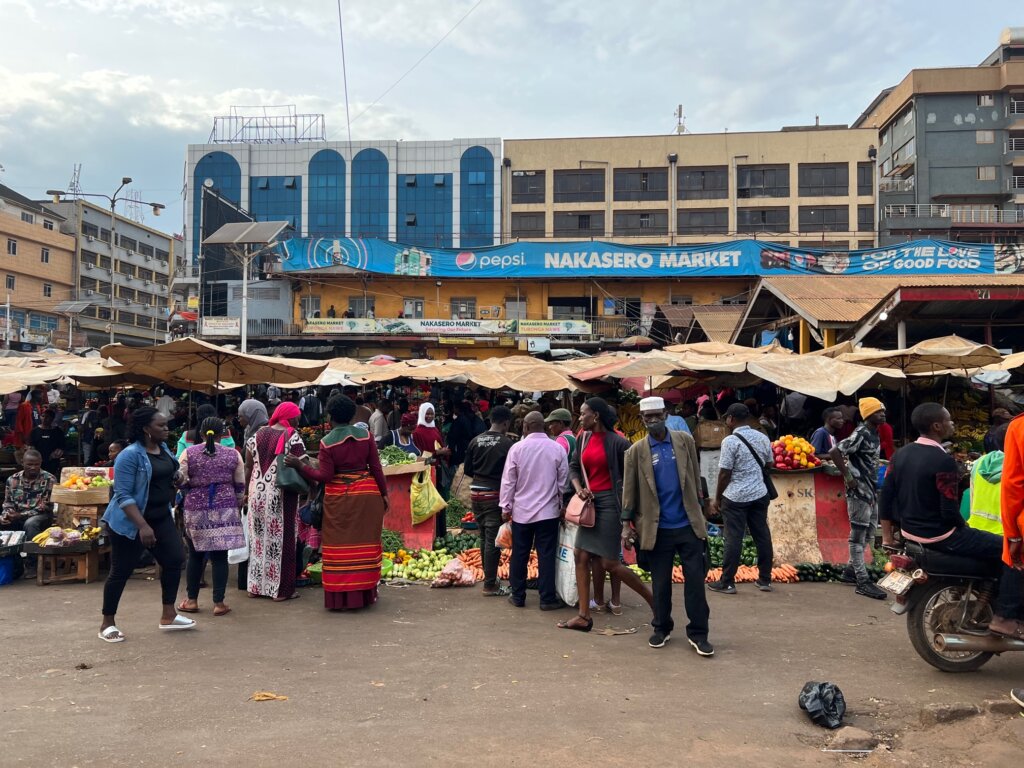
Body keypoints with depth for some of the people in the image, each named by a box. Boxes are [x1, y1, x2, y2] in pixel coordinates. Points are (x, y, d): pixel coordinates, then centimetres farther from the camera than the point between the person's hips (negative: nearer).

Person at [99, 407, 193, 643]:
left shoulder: (163, 448, 5)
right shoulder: (131, 455, -19)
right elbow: (123, 495, -23)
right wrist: (142, 525, -29)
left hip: (161, 517, 8)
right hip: (131, 521, -8)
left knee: (175, 560, 4)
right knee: (121, 571, 2)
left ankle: (168, 616, 16)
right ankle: (107, 623, 16)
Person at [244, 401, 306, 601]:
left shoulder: (257, 434, 7)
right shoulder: (292, 437, -9)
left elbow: (248, 466, 9)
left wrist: (247, 491, 17)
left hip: (257, 493, 5)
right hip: (281, 496, -5)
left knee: (259, 538, 14)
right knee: (281, 539, 2)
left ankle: (257, 585, 22)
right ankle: (281, 589, 7)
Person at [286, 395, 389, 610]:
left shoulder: (327, 442, -7)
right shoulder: (366, 435, -1)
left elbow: (324, 476, -10)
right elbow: (376, 468, 0)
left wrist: (300, 465, -2)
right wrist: (384, 494, 7)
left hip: (339, 497, -2)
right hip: (367, 494, 2)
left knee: (340, 545, 5)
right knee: (364, 543, 10)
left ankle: (341, 597, 8)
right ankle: (365, 593, 16)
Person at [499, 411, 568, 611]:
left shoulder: (517, 448, -7)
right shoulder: (557, 449, -4)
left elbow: (508, 481, -3)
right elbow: (563, 481, 2)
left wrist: (506, 506, 7)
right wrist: (562, 506, 13)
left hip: (522, 511, 0)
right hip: (548, 511, 0)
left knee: (519, 555, 10)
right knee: (546, 555, 4)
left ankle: (518, 596, 18)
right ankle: (547, 598, 6)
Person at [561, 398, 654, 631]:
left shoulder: (617, 442, -12)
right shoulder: (584, 439, 8)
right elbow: (574, 467, 13)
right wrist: (579, 489, -7)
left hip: (609, 502, -7)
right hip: (590, 503, 7)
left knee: (610, 563, -5)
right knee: (582, 557, 4)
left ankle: (654, 601, 12)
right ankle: (584, 616, 10)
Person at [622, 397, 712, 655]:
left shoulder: (685, 440, 3)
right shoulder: (636, 451, -1)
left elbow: (695, 479, 8)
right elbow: (629, 490, 0)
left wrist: (699, 511, 9)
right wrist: (627, 525, -3)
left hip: (688, 524, 1)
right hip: (657, 528, -1)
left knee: (695, 580, 3)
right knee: (660, 583, 9)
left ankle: (698, 633, 13)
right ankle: (662, 628, 25)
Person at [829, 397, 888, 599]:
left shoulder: (875, 434, 11)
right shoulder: (861, 434, -17)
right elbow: (834, 452, -25)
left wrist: (875, 486, 15)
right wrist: (848, 478, -22)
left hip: (871, 490, 10)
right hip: (859, 491, -10)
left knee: (868, 533, 17)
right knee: (858, 535, -4)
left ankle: (851, 570, 28)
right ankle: (863, 582, 0)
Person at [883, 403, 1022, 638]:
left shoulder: (901, 454, 4)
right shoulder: (943, 461, -20)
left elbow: (886, 498, 7)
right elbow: (949, 511, -21)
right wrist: (963, 528, 0)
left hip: (911, 533, 9)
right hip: (939, 537, -9)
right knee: (1012, 550, -4)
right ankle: (1004, 617, -5)